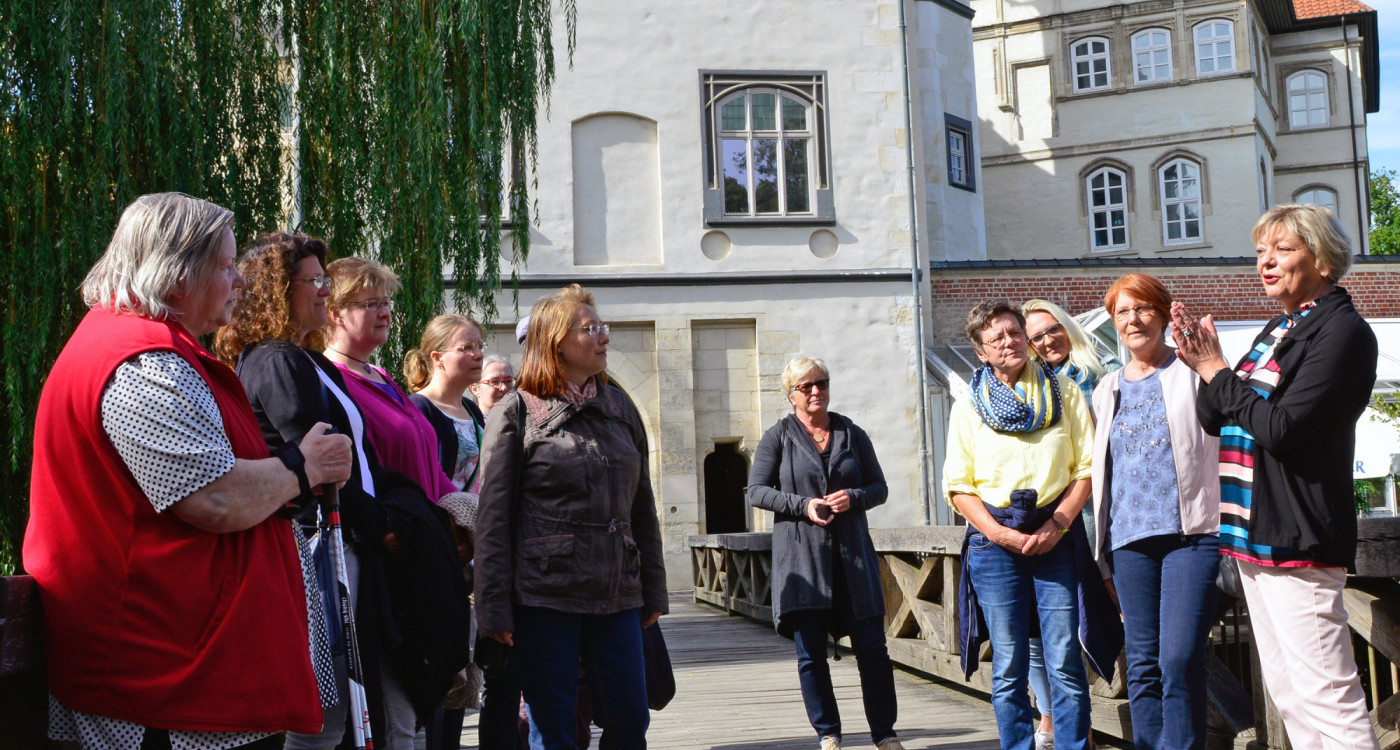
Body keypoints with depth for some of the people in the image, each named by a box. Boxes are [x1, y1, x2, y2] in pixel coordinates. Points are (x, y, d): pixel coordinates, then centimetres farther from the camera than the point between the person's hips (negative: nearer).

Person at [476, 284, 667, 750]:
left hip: (616, 594, 4)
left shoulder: (620, 409, 12)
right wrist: (495, 608, -10)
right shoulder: (517, 411, -1)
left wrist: (653, 591, 13)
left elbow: (642, 507, 16)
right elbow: (493, 515, -5)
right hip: (544, 595, -4)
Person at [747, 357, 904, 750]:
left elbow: (879, 487, 13)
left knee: (872, 646, 1)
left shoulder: (852, 434, 11)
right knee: (810, 652, 2)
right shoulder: (778, 436, 4)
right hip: (801, 555, -2)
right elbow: (757, 491, 1)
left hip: (853, 554, 2)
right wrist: (802, 505, -12)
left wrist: (854, 497, -9)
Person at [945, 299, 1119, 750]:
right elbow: (958, 487, 6)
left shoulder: (1063, 392, 9)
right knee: (1009, 666, 1)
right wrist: (998, 533, -8)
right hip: (994, 539, 0)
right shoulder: (969, 407, 9)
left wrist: (1057, 524, -7)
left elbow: (1087, 467, 5)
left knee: (1065, 663, -4)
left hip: (1057, 535, 0)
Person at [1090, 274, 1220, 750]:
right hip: (1128, 537, 4)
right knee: (1143, 664, 5)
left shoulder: (1192, 372, 6)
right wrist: (1104, 555, 17)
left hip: (1190, 532, -4)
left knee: (1179, 659, -13)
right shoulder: (1108, 390, 19)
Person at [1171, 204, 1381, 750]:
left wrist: (1216, 371, -10)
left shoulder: (1342, 331, -10)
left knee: (1324, 697, -9)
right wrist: (1203, 363, -1)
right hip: (1255, 532, 9)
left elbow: (1281, 426, -20)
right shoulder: (1279, 331, 17)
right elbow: (1212, 419, 15)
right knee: (1287, 695, 15)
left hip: (1296, 537, -9)